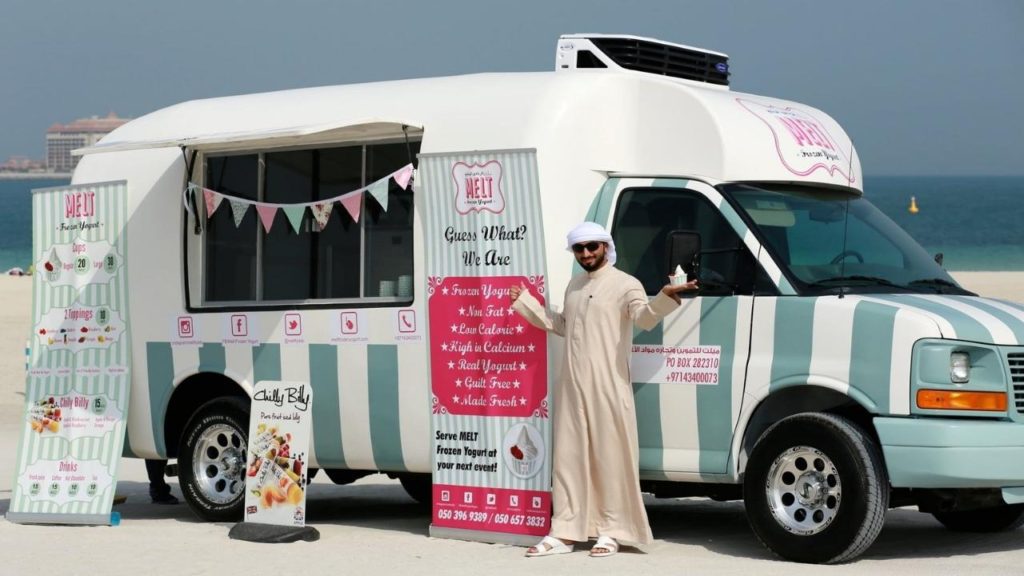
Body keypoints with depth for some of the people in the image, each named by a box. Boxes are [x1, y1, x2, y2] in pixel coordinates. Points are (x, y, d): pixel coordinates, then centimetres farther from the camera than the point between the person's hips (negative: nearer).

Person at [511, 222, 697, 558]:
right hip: (572, 388, 7)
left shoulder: (625, 284, -5)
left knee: (610, 457, -3)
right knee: (569, 458, 8)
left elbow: (645, 319, -22)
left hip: (608, 388, -7)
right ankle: (564, 533, 12)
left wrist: (666, 299, -42)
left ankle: (611, 531, 4)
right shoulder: (574, 286, 18)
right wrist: (525, 302, 32)